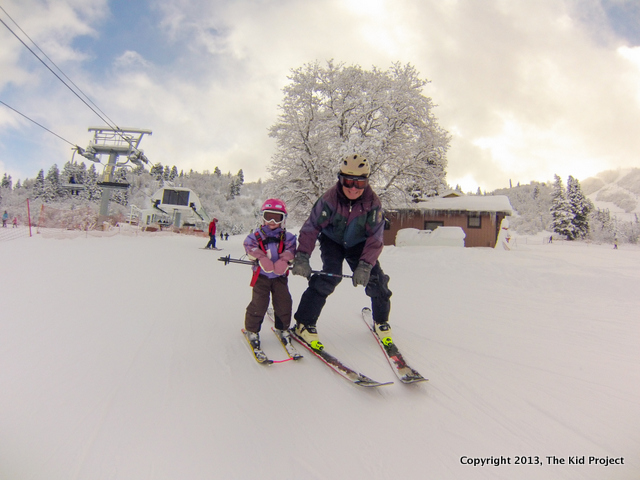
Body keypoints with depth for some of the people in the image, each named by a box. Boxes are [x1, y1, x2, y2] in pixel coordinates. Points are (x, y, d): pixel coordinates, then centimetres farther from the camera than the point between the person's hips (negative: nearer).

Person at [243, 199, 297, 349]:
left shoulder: (287, 237, 4)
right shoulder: (256, 235, 1)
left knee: (284, 302, 4)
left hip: (280, 276, 2)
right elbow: (250, 246, -12)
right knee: (259, 303, -3)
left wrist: (284, 261, -28)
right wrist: (261, 258, -27)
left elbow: (290, 250, -8)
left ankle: (283, 328, 25)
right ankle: (252, 330, 15)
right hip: (261, 275, -2)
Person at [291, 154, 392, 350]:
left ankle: (381, 322, 20)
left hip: (358, 244, 2)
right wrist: (302, 257, -34)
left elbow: (375, 238, -22)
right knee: (330, 277, -23)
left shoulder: (373, 203, -23)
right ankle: (304, 324, -11)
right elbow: (311, 227, -24)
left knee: (376, 280, -7)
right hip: (332, 241, -2)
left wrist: (365, 266, -32)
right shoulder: (329, 199, -28)